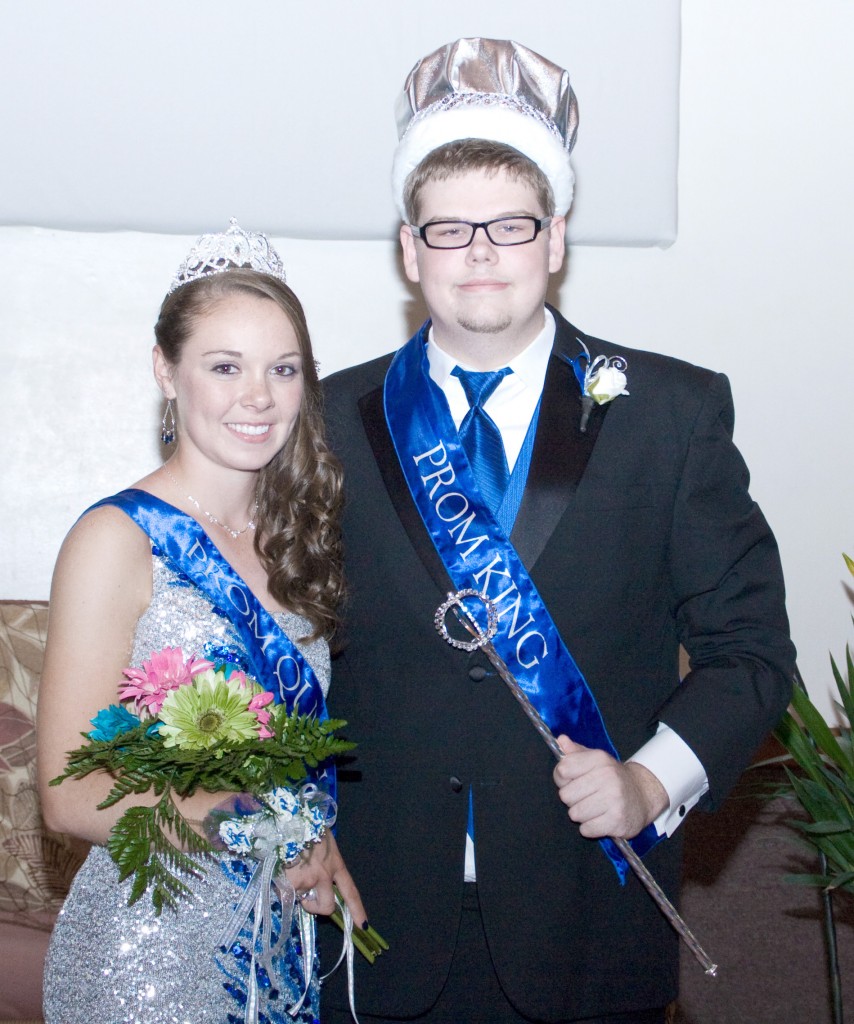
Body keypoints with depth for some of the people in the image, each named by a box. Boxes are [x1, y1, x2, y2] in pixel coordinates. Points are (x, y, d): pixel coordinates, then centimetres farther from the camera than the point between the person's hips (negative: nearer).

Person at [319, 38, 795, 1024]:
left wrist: (653, 780, -14)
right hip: (386, 916, 1)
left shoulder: (676, 411, -1)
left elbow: (747, 641, 0)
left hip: (589, 920, -1)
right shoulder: (338, 418, 3)